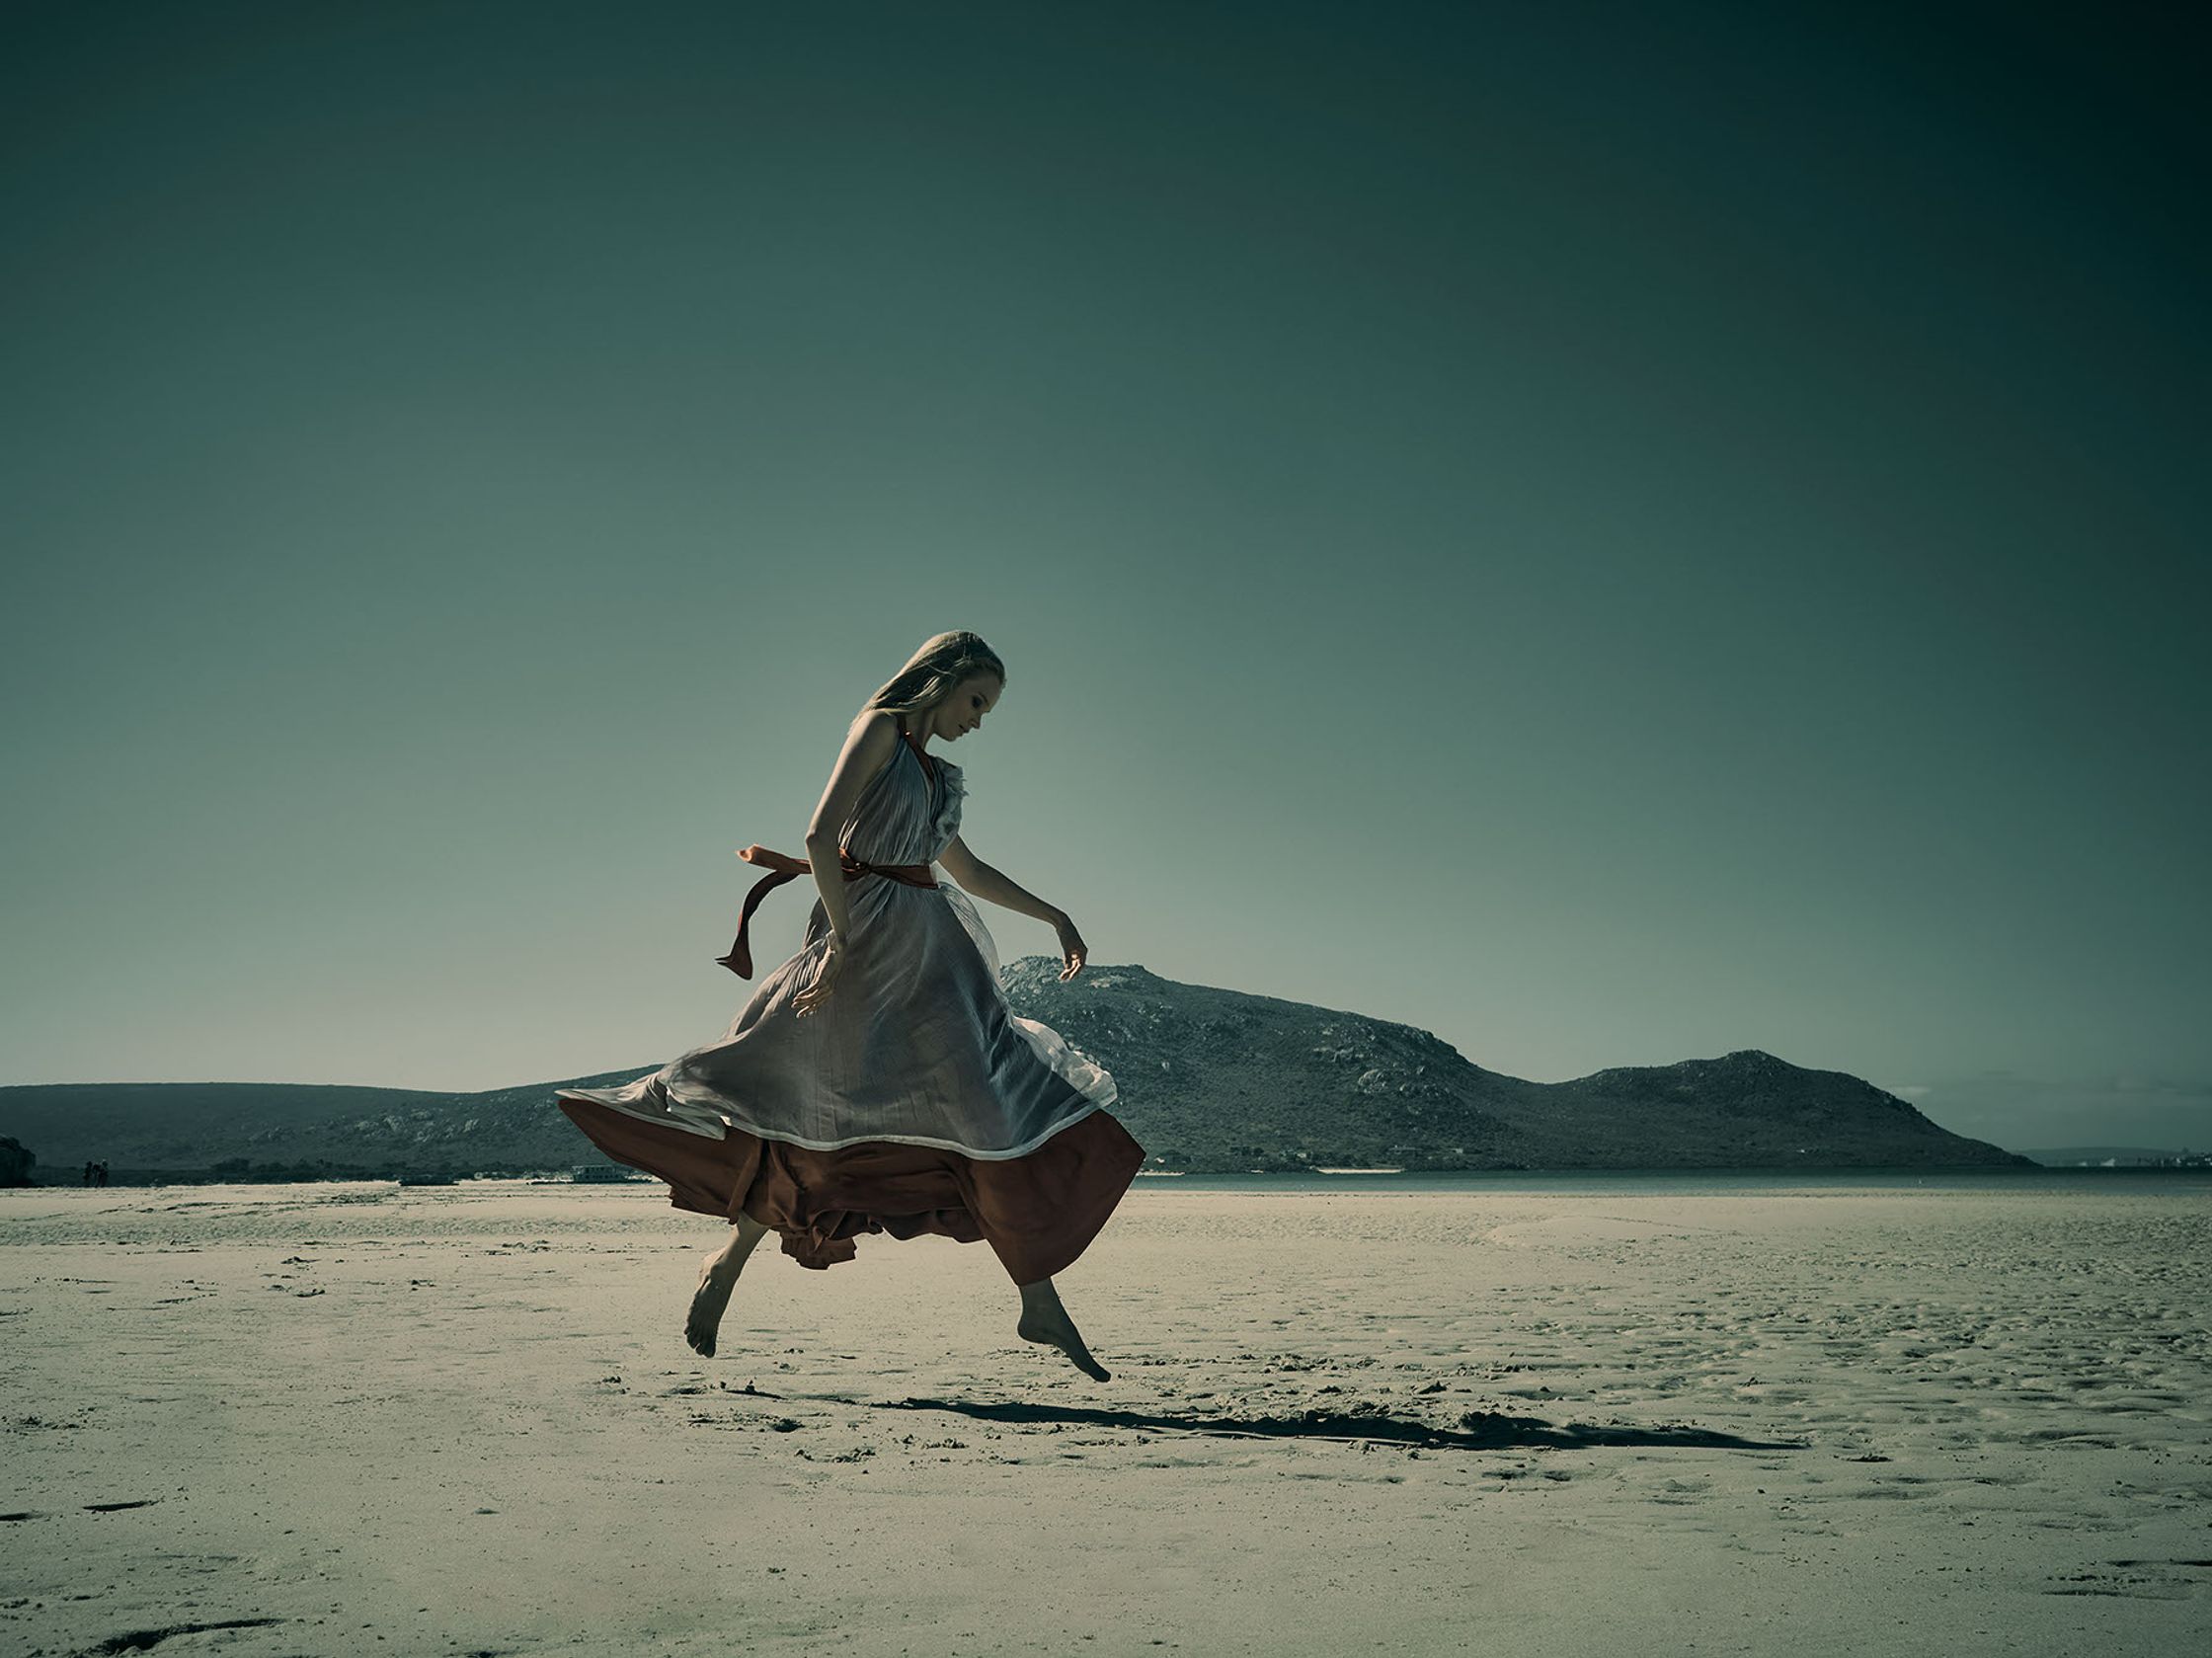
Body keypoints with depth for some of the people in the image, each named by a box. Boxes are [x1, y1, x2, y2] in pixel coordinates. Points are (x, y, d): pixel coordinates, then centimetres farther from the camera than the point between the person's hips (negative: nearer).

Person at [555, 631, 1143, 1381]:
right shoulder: (880, 729, -3)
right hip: (866, 939, -8)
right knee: (813, 1122, -4)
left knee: (1004, 1116, 1)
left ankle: (1040, 1304, 4)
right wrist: (842, 939, -20)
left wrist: (1054, 917, 29)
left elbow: (967, 869, 30)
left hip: (930, 955, 8)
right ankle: (727, 1264, 14)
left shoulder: (933, 772, 19)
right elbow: (821, 835, -15)